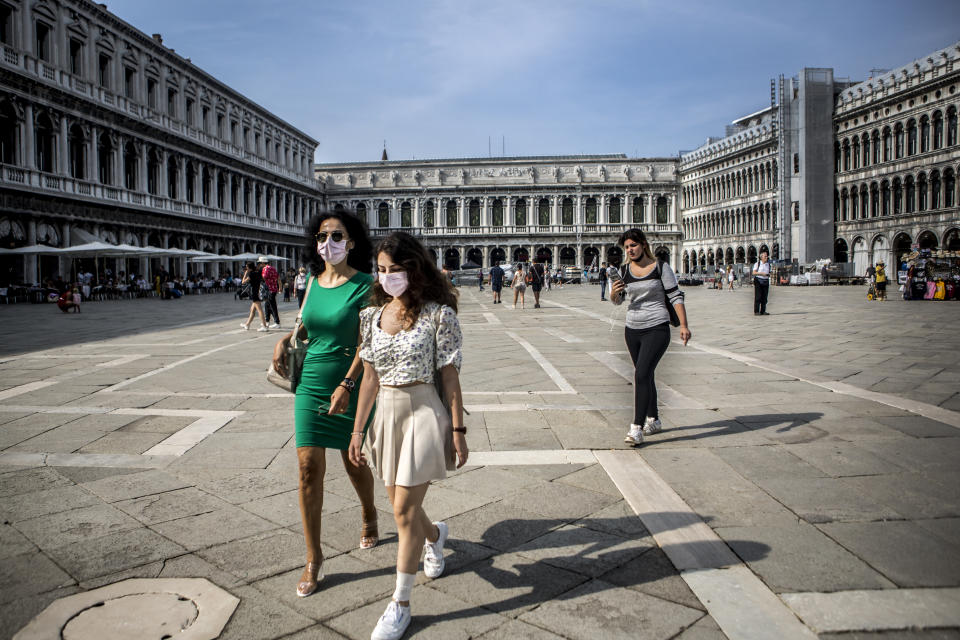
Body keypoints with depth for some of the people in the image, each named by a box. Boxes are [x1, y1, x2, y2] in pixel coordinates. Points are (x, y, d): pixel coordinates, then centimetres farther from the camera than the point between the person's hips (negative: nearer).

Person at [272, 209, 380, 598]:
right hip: (311, 385, 4)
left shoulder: (364, 285, -10)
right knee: (308, 468, 0)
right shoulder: (313, 283, 6)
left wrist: (347, 386, -23)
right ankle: (313, 559, 13)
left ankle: (368, 515, 46)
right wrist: (285, 339, 4)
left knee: (354, 462, 13)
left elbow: (366, 343, -14)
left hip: (350, 388, -4)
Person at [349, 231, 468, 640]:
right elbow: (369, 377, 9)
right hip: (386, 414, 6)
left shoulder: (437, 314, -9)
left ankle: (400, 605, 11)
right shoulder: (373, 315, 5)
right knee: (402, 506, 17)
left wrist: (458, 430, -8)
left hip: (425, 412, -5)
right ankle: (435, 535, 52)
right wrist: (358, 430, 9)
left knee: (404, 510, -4)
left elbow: (449, 376, -8)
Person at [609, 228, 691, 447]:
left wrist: (684, 325, -11)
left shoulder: (661, 268, -4)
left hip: (657, 330, -5)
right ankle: (654, 421, 32)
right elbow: (617, 301, 11)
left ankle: (637, 429, -18)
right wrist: (614, 292, -13)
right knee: (645, 376, 15)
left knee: (641, 375, -18)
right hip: (632, 330, 5)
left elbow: (676, 297, -3)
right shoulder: (625, 270, 7)